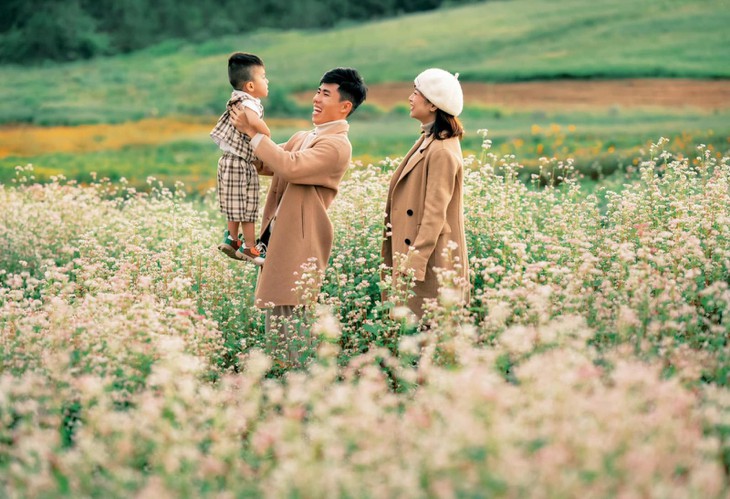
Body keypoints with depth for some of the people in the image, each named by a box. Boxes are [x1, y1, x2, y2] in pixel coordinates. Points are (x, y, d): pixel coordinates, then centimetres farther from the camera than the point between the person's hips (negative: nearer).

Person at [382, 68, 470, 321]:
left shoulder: (442, 152, -18)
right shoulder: (428, 141, 12)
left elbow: (434, 217, -21)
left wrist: (412, 266, -21)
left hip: (430, 265, -9)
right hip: (414, 255, 9)